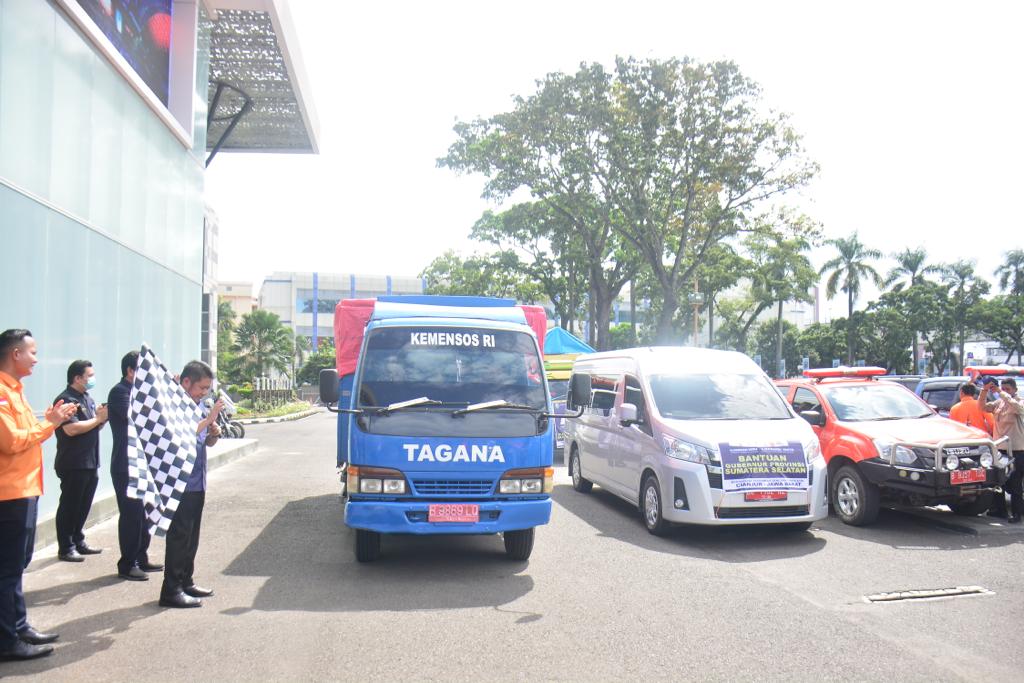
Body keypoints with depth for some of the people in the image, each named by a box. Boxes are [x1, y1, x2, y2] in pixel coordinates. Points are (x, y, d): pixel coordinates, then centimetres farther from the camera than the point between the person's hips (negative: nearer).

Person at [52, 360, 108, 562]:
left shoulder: (88, 399, 15)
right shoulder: (66, 399, -12)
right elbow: (71, 429, -23)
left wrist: (103, 416, 1)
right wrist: (98, 418, -15)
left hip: (90, 462, 8)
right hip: (73, 464, -8)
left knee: (84, 506, 14)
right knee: (69, 506, 0)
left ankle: (78, 542, 24)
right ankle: (65, 548, 6)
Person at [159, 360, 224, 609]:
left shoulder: (199, 405, 13)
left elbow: (207, 442, 19)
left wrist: (214, 432, -2)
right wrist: (208, 419, -24)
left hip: (197, 482, 9)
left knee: (192, 536, 15)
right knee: (179, 536, -4)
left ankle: (186, 582, 25)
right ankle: (171, 590, 2)